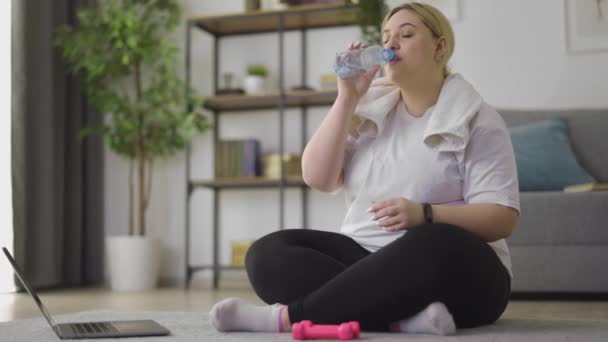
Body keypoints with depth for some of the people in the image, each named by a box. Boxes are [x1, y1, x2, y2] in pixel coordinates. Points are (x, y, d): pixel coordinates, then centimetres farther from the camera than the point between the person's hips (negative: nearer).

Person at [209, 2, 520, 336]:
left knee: (434, 244, -39)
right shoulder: (369, 110, 12)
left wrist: (425, 215, -26)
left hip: (451, 269, -4)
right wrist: (347, 98, -5)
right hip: (365, 260, 5)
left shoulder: (476, 119, 0)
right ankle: (403, 318, -35)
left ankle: (288, 316, -34)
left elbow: (502, 218, -9)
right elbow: (318, 178, 1)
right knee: (268, 253, -18)